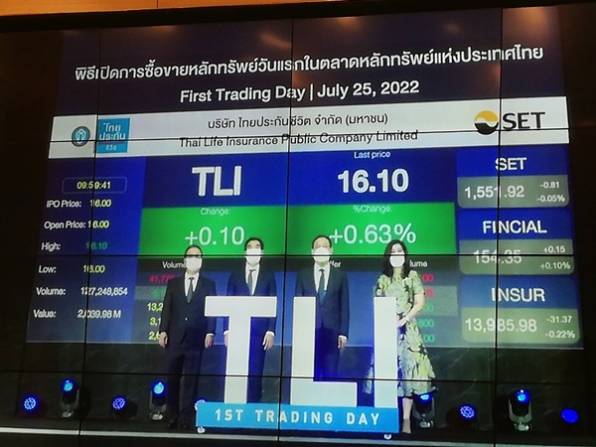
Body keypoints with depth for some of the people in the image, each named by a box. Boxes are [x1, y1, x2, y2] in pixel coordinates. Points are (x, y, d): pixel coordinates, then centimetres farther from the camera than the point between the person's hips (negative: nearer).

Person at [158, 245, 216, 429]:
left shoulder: (209, 284, 7)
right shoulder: (173, 283, 11)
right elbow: (166, 308, 6)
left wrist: (210, 333, -8)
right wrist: (163, 331, -3)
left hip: (195, 339, -1)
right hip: (174, 338, 2)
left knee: (191, 380, 2)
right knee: (172, 379, 6)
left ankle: (186, 418, 8)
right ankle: (172, 417, 16)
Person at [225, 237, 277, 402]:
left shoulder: (268, 276, 8)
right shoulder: (235, 275, 10)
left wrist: (271, 331, -5)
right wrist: (227, 330, -2)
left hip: (259, 331, 0)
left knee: (255, 373, 0)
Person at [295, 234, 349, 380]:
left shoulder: (340, 275, 7)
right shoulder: (303, 275, 8)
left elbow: (344, 306, 4)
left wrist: (343, 333, -4)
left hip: (332, 332, 0)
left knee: (330, 375, 0)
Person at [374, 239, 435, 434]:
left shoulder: (412, 276, 5)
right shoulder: (382, 279, 11)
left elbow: (419, 303, -1)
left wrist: (403, 320, -11)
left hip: (407, 329, -2)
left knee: (407, 369, -7)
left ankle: (406, 420, -4)